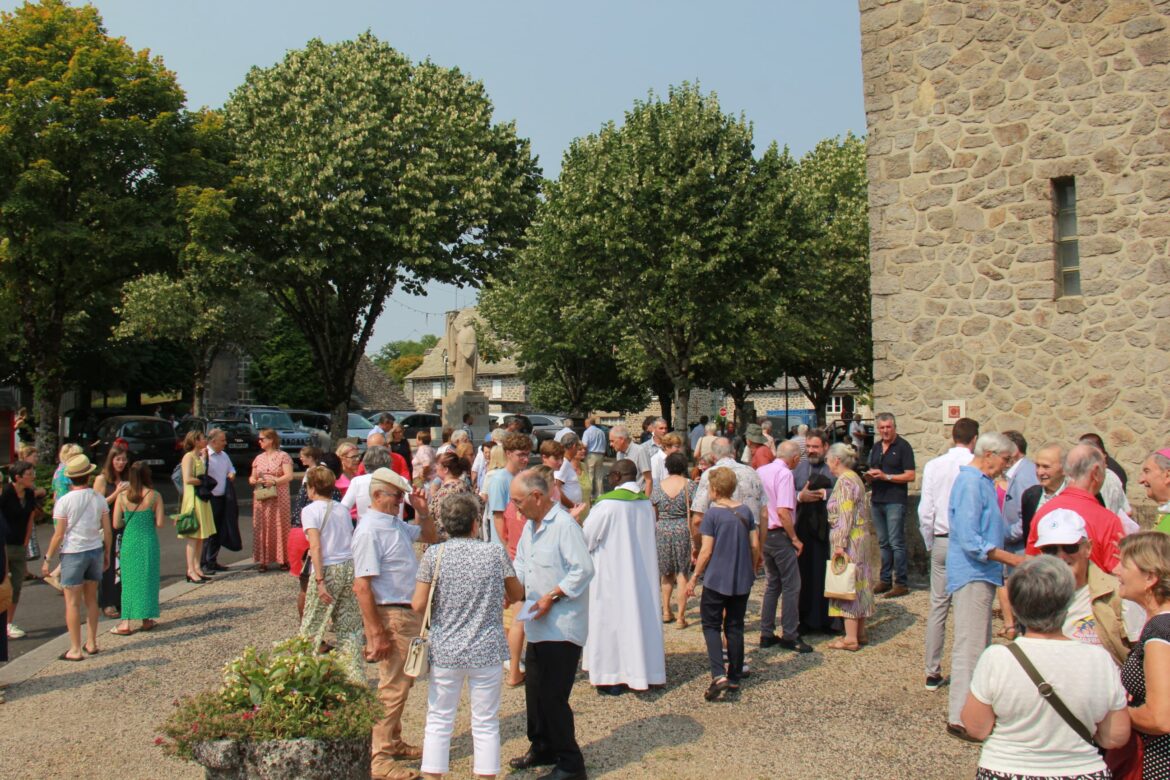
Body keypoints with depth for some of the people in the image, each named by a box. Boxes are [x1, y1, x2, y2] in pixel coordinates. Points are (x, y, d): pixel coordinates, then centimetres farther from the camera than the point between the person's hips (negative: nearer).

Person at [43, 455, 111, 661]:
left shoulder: (64, 501, -10)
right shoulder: (98, 499, 1)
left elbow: (58, 535, -10)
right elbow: (107, 531, 3)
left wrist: (47, 559, 0)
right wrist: (107, 554, 16)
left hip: (73, 553, -4)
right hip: (96, 550, 4)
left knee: (72, 603, 2)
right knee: (91, 599, 15)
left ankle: (75, 649, 4)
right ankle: (91, 643, 21)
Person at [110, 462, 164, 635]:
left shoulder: (122, 496, -5)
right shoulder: (154, 496, -8)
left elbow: (116, 524, -4)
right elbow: (159, 523, -9)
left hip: (129, 541, 1)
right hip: (148, 541, -1)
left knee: (128, 580, 8)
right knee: (147, 579, 12)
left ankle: (125, 623, 6)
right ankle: (146, 619, 19)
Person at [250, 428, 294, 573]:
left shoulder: (283, 456, -2)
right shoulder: (259, 458, 15)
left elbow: (289, 476, -11)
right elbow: (253, 477, 19)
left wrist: (274, 481, -24)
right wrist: (252, 480, -5)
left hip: (279, 497, -5)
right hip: (261, 499, 5)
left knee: (280, 527, -3)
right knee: (261, 528, 1)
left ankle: (283, 560, 4)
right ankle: (263, 560, 5)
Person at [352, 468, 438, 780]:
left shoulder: (397, 524, 9)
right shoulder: (369, 531, -19)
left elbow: (430, 538, 26)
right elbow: (361, 586, -23)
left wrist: (422, 512, 6)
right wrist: (376, 634, -24)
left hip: (409, 612, 10)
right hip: (390, 616, -10)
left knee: (402, 682, 19)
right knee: (393, 687, -3)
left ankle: (393, 742, 33)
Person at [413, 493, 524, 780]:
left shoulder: (434, 555, -7)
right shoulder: (495, 552, -5)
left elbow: (419, 606, -7)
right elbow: (517, 594, 8)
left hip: (445, 651, 0)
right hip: (487, 650, 0)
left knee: (438, 722, 13)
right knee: (486, 724, 11)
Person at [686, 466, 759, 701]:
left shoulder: (712, 514, -11)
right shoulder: (745, 511, 3)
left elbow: (706, 551, -13)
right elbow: (754, 545, 6)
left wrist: (694, 577, -4)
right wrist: (752, 570, 20)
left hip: (716, 579, -5)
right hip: (742, 580, 5)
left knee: (711, 625, 3)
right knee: (735, 627, 13)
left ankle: (718, 675, -13)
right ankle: (735, 677, 18)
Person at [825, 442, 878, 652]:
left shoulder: (844, 481, -16)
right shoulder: (855, 478, 14)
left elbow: (845, 516, -21)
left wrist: (840, 544, -22)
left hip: (849, 540, -10)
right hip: (861, 537, 10)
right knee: (858, 585, 14)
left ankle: (850, 638, -3)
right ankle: (860, 633, 21)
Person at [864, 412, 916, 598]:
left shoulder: (903, 447, -5)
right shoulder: (876, 448, 16)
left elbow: (910, 476, -11)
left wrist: (886, 476, -17)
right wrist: (869, 476, 0)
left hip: (895, 501, -7)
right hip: (877, 500, 7)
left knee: (896, 543, -7)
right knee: (883, 543, 12)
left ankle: (901, 583, -3)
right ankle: (885, 580, 18)